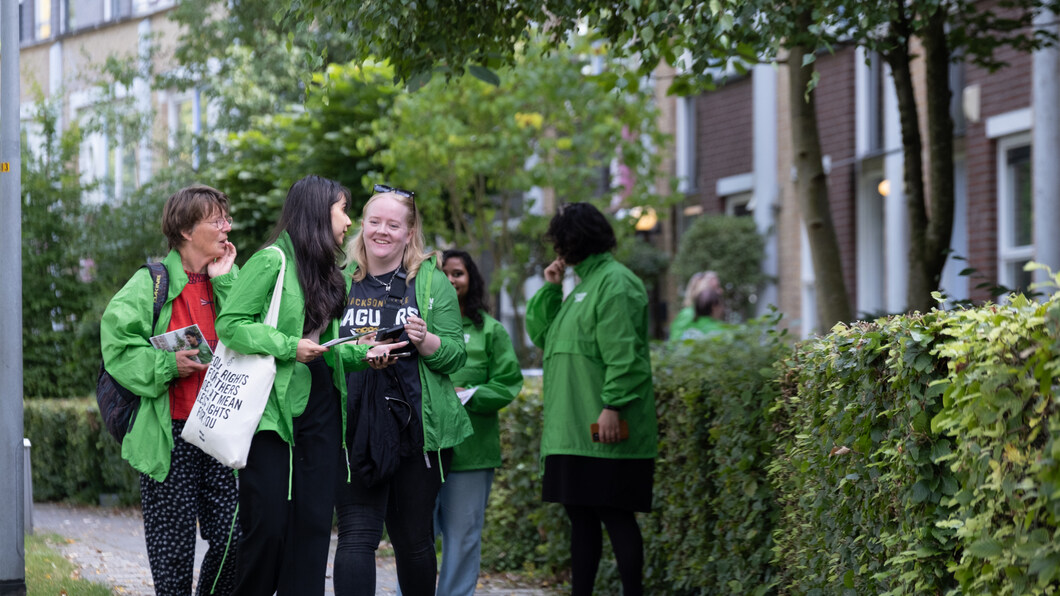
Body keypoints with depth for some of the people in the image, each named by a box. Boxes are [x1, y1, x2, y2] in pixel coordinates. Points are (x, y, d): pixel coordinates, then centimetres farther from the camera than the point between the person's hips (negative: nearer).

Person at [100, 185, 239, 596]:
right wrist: (168, 364, -18)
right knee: (173, 546, 0)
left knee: (233, 539, -1)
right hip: (169, 435, -4)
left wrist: (224, 283, -3)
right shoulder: (152, 284, -1)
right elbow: (118, 349, -6)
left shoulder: (231, 281, 14)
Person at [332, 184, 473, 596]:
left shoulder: (432, 283, 7)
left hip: (417, 427, 0)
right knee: (357, 535, -9)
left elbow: (455, 356, 2)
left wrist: (425, 341, -18)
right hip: (355, 428, 0)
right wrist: (354, 353, -7)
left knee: (413, 538, 7)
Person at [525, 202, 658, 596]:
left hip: (604, 432, -10)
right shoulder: (583, 286, 21)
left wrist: (613, 405, -25)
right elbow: (541, 334, 25)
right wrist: (550, 290, 15)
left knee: (615, 515, -9)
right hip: (574, 431, 10)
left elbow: (624, 353, -19)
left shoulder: (615, 282, -10)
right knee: (581, 516, 10)